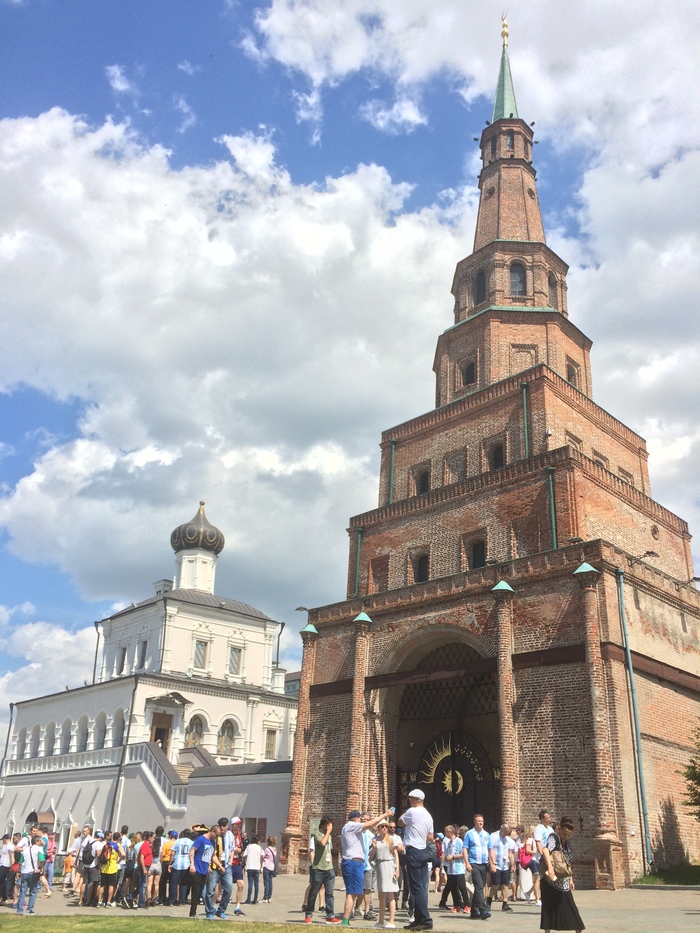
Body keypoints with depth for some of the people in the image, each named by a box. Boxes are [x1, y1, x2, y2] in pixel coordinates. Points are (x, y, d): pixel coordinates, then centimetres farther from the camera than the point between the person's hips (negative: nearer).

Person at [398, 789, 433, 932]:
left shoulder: (412, 812, -12)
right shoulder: (428, 815, 12)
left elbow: (400, 822, 4)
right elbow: (430, 838, 15)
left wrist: (406, 812, 17)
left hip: (413, 851, -9)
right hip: (423, 851, 9)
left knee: (416, 887, -7)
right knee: (421, 887, 10)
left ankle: (426, 920, -9)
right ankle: (419, 919, 14)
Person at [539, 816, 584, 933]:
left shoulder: (566, 842, 10)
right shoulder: (553, 837, -15)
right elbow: (545, 849, -37)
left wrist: (571, 879, 20)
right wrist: (550, 867, -50)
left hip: (563, 882, 7)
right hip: (552, 880, -7)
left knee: (570, 909, 9)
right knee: (549, 909, -1)